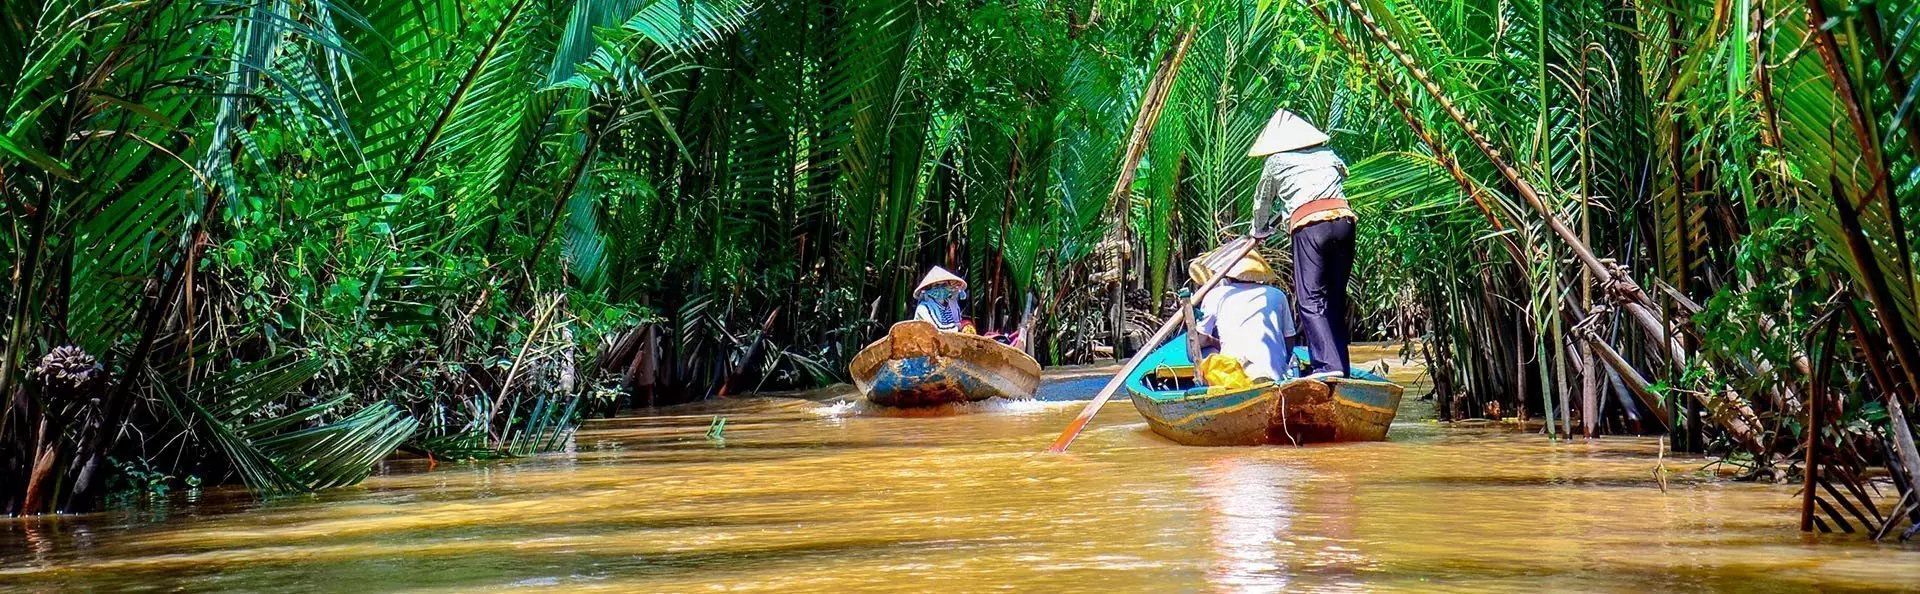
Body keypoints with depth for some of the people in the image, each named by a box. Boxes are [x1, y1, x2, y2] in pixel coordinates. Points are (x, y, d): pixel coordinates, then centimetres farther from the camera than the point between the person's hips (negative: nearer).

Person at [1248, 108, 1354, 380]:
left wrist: (1258, 230, 48)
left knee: (1311, 298, -6)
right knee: (1335, 298, 11)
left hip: (1308, 225, -4)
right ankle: (1340, 365, 10)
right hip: (1343, 218, 4)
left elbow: (1262, 200, 28)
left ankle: (1327, 364, -21)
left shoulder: (1276, 161, 16)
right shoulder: (1327, 153, 24)